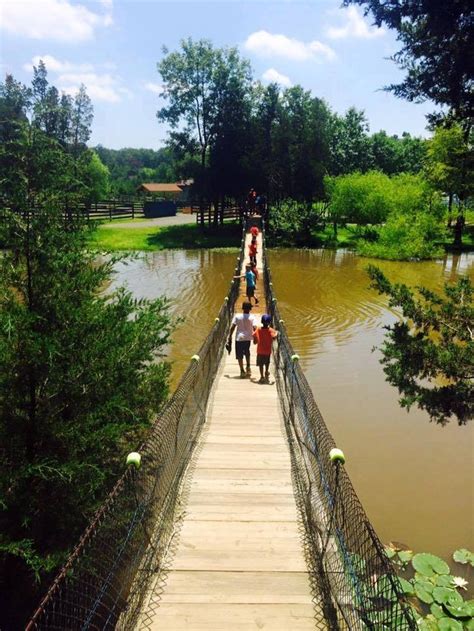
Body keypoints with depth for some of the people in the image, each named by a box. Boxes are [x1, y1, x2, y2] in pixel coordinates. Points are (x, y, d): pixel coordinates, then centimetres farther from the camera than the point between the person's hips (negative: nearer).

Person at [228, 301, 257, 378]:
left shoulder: (237, 316, -3)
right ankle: (248, 367, 18)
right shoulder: (252, 317, -4)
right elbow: (254, 328, -11)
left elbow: (232, 327, -5)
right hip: (248, 338, 2)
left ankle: (242, 371, 0)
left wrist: (230, 337, 1)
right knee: (247, 353, 26)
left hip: (239, 338, -2)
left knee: (239, 355, 5)